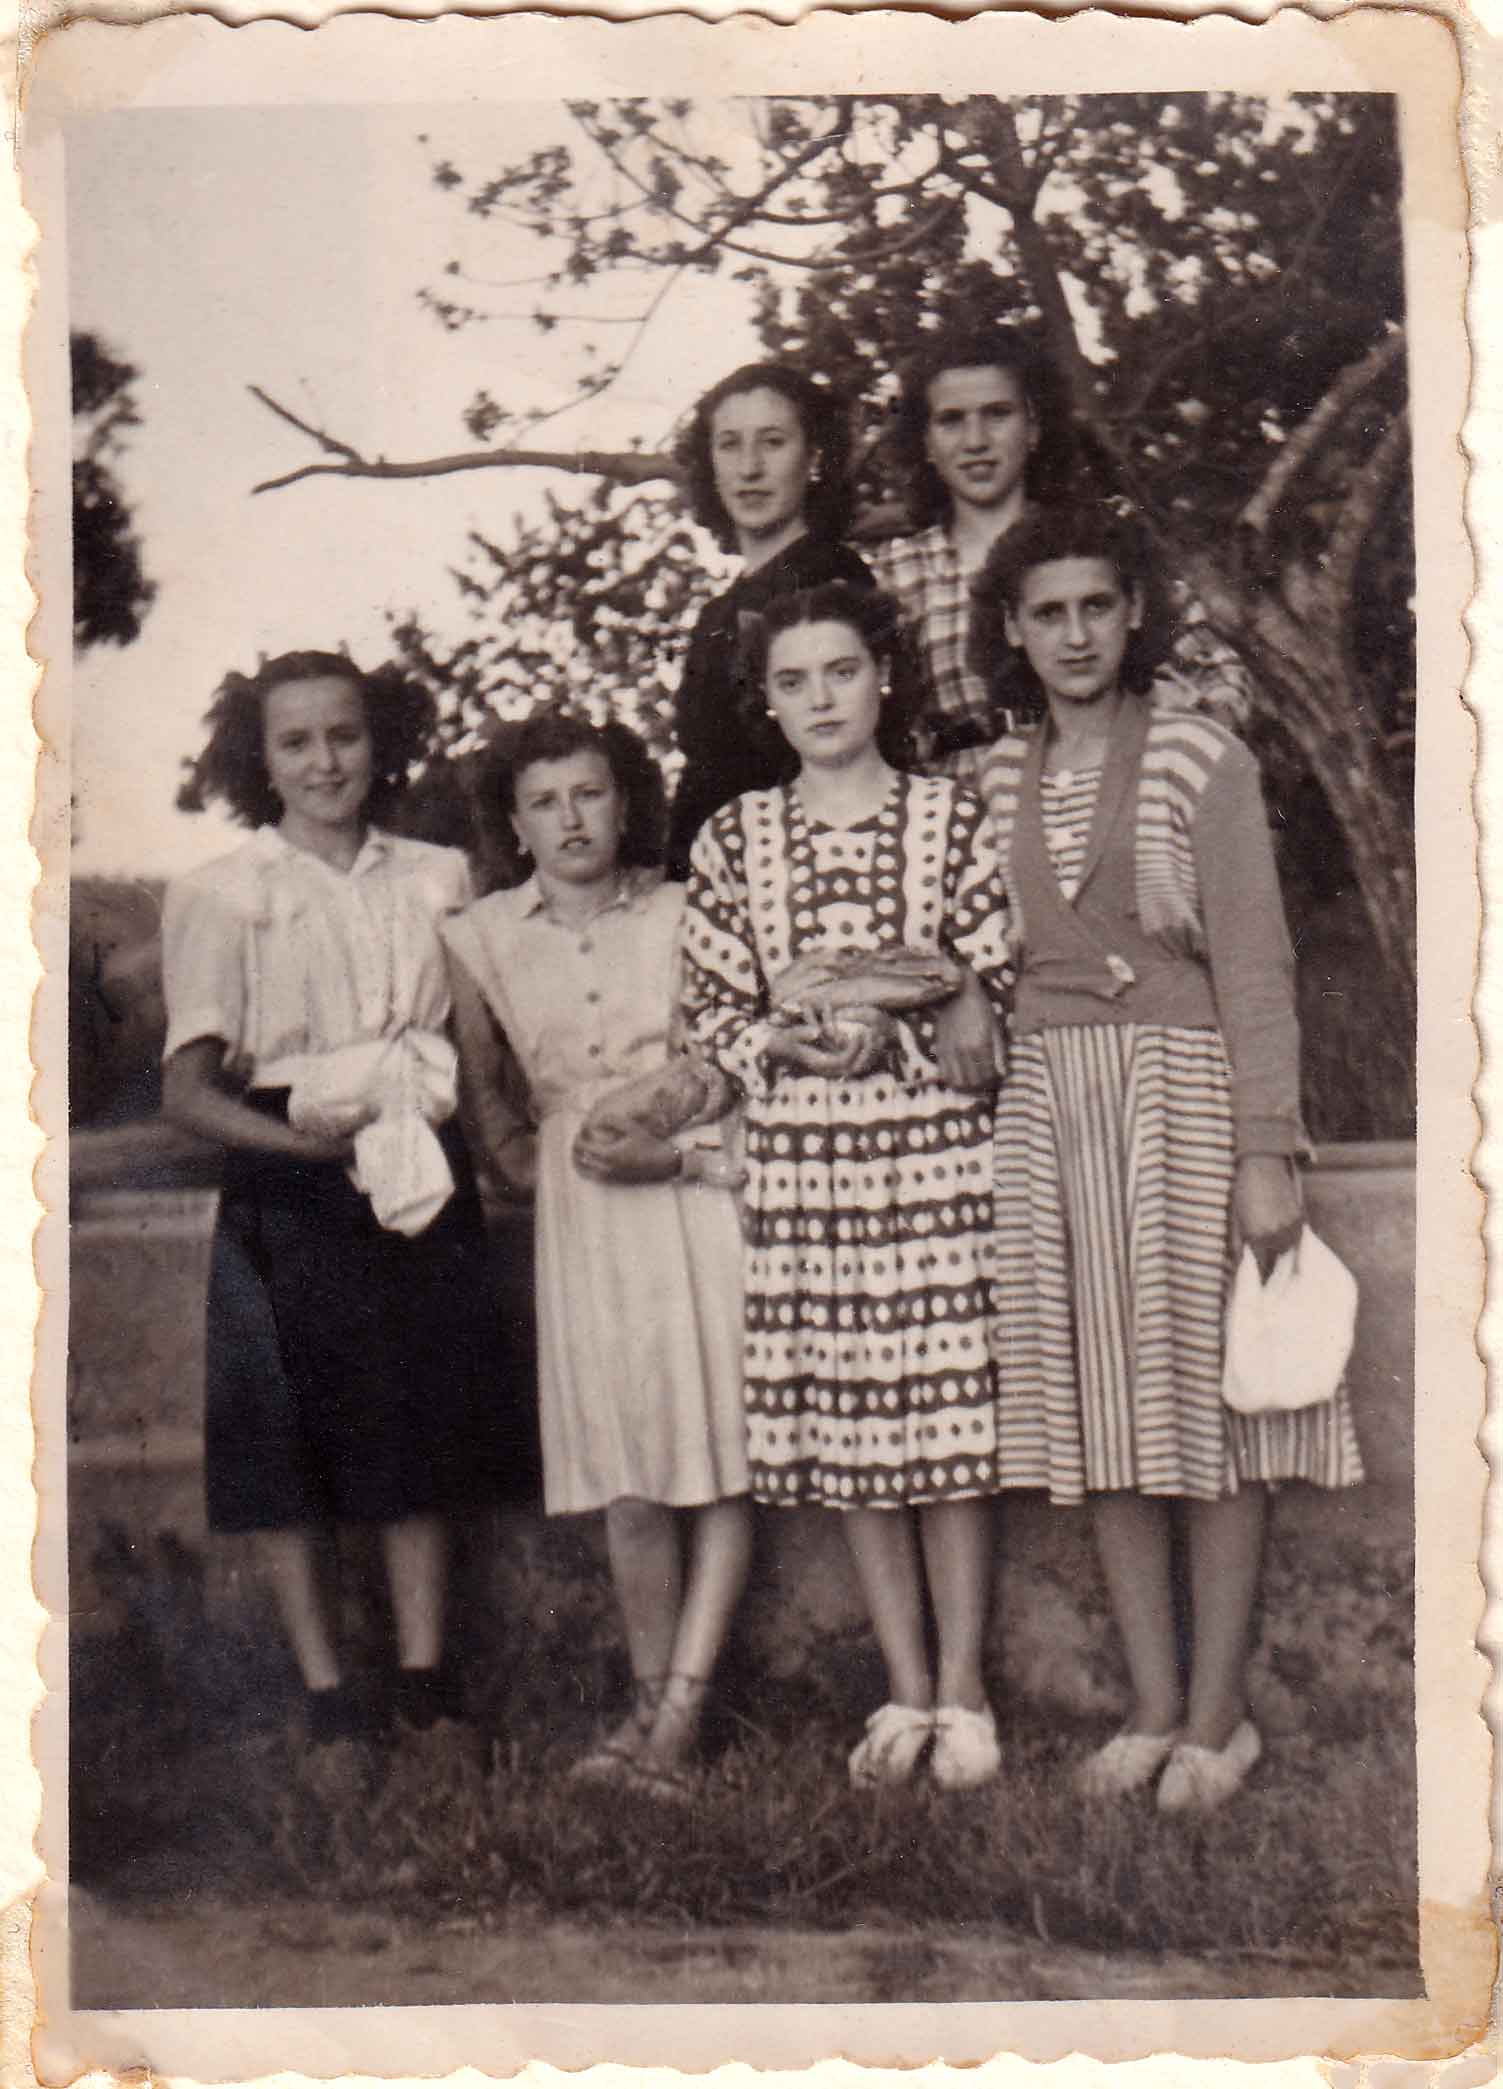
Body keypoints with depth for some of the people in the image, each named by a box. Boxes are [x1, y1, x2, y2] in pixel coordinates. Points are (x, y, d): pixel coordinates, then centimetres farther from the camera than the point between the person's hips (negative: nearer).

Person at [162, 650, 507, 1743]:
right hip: (290, 1196, -3)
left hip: (424, 1180, 3)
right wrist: (297, 1138, -22)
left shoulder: (439, 877, 7)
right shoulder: (224, 894, -2)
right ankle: (329, 1694, 17)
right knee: (295, 1448, 3)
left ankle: (426, 1681, 21)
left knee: (423, 1437, 9)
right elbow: (185, 1088, -7)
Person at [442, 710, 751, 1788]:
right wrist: (522, 1162, 5)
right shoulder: (482, 937, 6)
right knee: (628, 1475, 3)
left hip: (700, 1193, -1)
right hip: (583, 1214, 1)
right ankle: (650, 1701, 15)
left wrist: (676, 1152, -10)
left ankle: (683, 1709, 1)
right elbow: (477, 1083, 15)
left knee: (722, 1458, -5)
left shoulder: (681, 915, 2)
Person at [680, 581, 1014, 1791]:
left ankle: (963, 1691, 15)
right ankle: (906, 1690, 21)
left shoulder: (952, 818, 3)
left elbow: (1006, 1000, 2)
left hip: (937, 1154, -2)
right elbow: (713, 1015, 7)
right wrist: (795, 1039, -11)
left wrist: (895, 1025, -15)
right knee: (844, 1430, 6)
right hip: (798, 1164, 2)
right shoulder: (732, 840, 8)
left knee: (949, 1419, 0)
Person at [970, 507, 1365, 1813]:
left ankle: (1219, 1713, 11)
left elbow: (1253, 965, -7)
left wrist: (1268, 1151, -12)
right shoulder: (996, 781, 11)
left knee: (1206, 1395, 0)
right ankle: (1154, 1704, 18)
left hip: (1182, 1089, -4)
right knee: (1099, 1407, 7)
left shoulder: (1198, 760, -2)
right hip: (1047, 1105, 4)